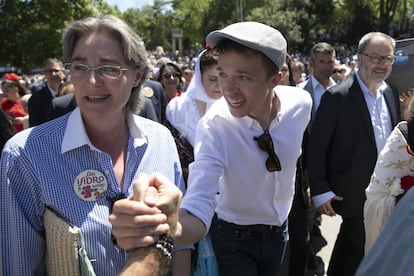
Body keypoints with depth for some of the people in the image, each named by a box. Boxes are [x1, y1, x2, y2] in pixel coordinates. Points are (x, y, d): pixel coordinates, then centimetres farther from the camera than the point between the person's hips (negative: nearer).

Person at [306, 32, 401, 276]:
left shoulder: (392, 94, 4)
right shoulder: (337, 97, -17)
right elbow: (317, 147, -16)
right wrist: (320, 191, -17)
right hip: (353, 192, -6)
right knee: (359, 249, 5)